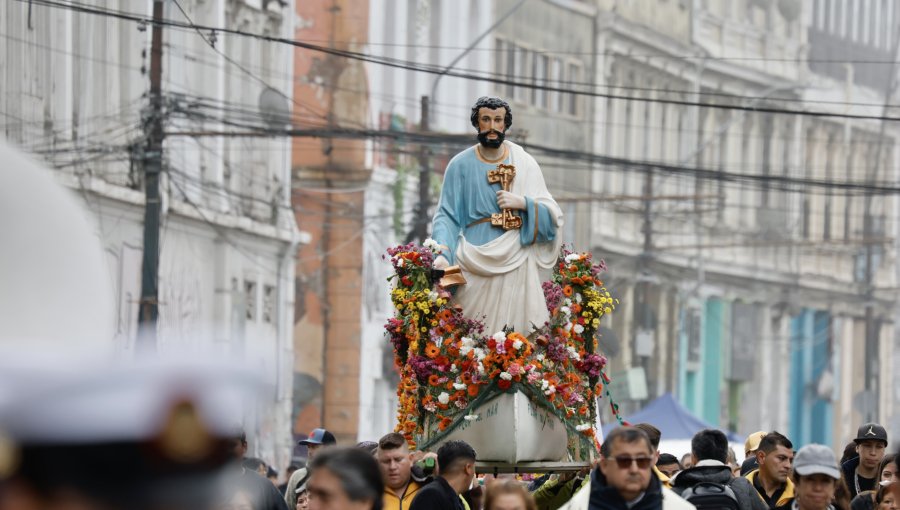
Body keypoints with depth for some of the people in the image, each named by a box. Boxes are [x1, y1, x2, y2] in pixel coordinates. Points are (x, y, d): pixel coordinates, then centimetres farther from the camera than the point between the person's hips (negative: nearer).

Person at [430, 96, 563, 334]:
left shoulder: (524, 163, 7)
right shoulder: (461, 165, 5)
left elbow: (552, 214, 6)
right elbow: (447, 216, -1)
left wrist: (522, 203, -13)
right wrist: (442, 254, -16)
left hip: (516, 261, 1)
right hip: (476, 260, -1)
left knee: (516, 333, -7)